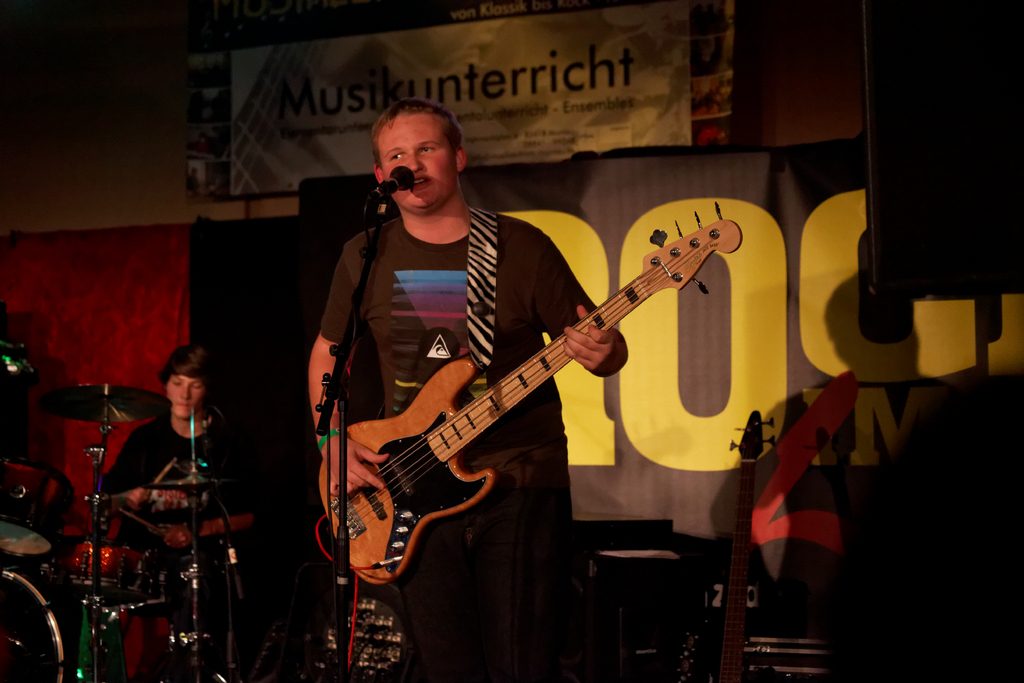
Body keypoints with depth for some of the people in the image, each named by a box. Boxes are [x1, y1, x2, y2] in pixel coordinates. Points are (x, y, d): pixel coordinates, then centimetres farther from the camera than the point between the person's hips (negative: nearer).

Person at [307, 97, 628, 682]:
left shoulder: (521, 247, -3)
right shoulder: (367, 257, 6)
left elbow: (609, 349, 1)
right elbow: (327, 352, 19)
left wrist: (601, 352, -23)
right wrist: (333, 441, 4)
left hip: (521, 483, -3)